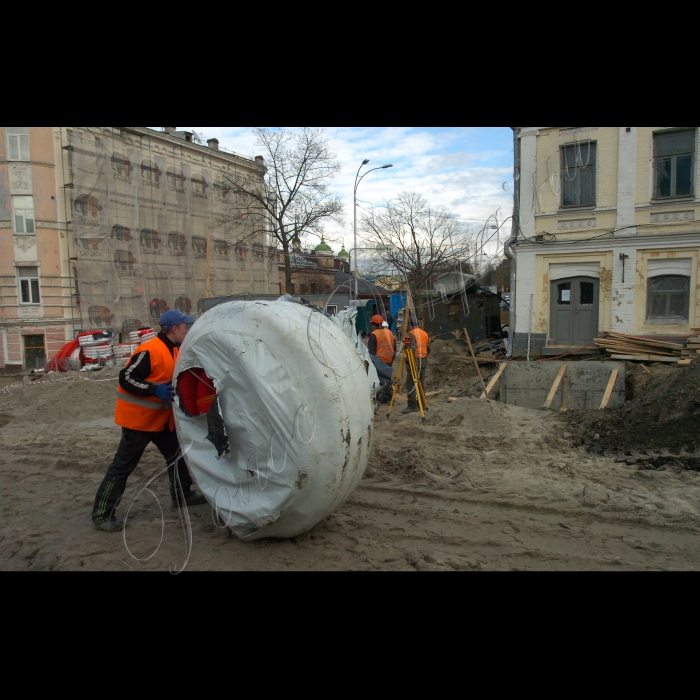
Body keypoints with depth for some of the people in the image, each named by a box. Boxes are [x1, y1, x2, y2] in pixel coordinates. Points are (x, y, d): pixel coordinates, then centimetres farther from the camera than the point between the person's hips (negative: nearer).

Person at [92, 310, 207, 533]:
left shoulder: (173, 351, 7)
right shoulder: (150, 351, -23)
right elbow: (126, 378, -24)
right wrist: (155, 391, -31)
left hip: (161, 417, 9)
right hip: (138, 417, -9)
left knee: (176, 454, 13)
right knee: (123, 465, -2)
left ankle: (182, 495, 28)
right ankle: (102, 514, 7)